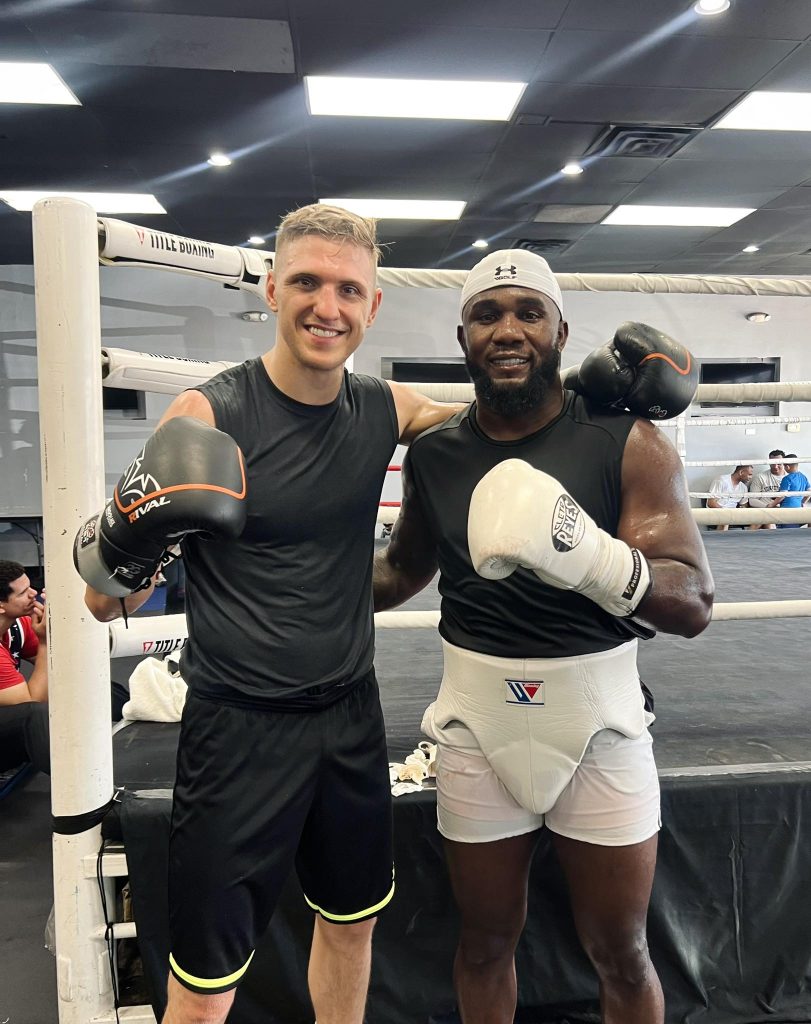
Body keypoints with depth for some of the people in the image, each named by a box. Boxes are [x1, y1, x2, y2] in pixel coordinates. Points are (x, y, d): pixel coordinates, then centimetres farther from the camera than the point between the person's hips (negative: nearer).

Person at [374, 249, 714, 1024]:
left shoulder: (627, 443, -10)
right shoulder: (432, 454, -1)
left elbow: (693, 605, -16)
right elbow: (403, 569, 16)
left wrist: (586, 553, -34)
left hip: (598, 723, -2)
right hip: (477, 723, 2)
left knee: (620, 953, 16)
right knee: (486, 941, 20)